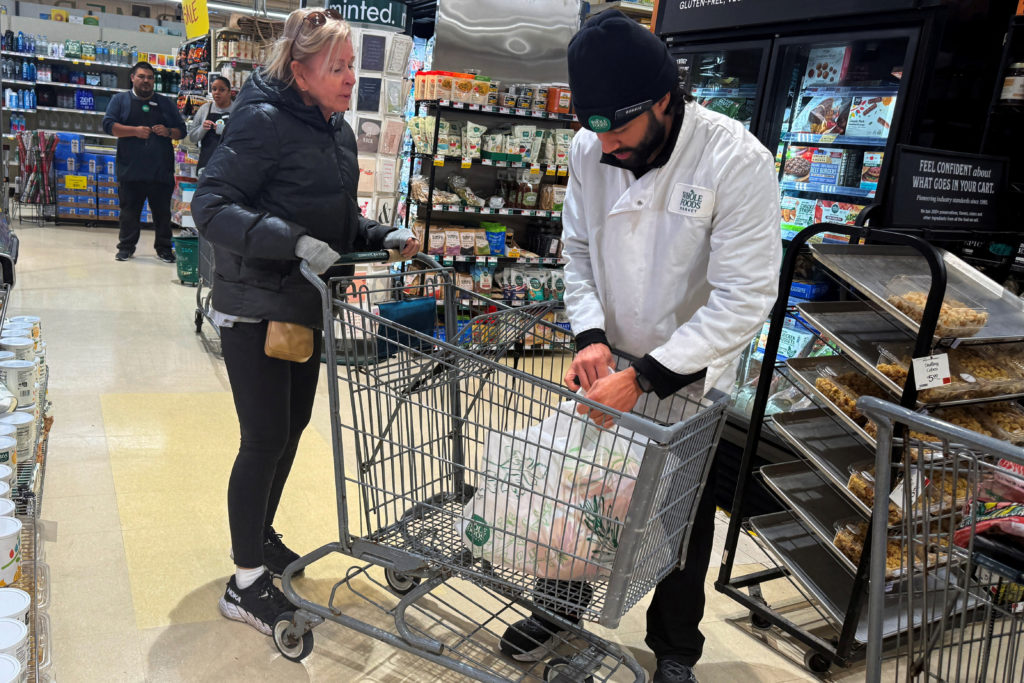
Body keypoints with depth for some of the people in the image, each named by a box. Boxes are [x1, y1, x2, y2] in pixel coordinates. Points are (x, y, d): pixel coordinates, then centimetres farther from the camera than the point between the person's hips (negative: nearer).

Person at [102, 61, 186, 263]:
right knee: (129, 210, 4)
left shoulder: (166, 103, 16)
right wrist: (135, 131, -13)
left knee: (162, 212, 4)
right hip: (130, 169, -1)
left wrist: (168, 132, -6)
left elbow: (181, 130, 16)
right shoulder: (120, 100, 10)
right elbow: (108, 125, -1)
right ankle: (126, 247, 15)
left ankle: (164, 248, 14)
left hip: (161, 170, 1)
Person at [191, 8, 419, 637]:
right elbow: (211, 206, -23)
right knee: (265, 438, -3)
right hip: (256, 307, -8)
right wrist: (293, 241, -35)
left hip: (307, 304, 8)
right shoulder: (263, 120, -16)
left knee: (293, 424, 17)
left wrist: (383, 237, 2)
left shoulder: (338, 130, 9)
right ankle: (246, 584, 12)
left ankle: (259, 534, 38)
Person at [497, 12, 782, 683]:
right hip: (609, 363, 4)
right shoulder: (589, 150, -10)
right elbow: (579, 252, 0)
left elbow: (745, 298, -25)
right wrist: (592, 337, -17)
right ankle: (562, 604, 44)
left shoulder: (737, 160, -24)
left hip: (691, 377, -3)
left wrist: (644, 377, -30)